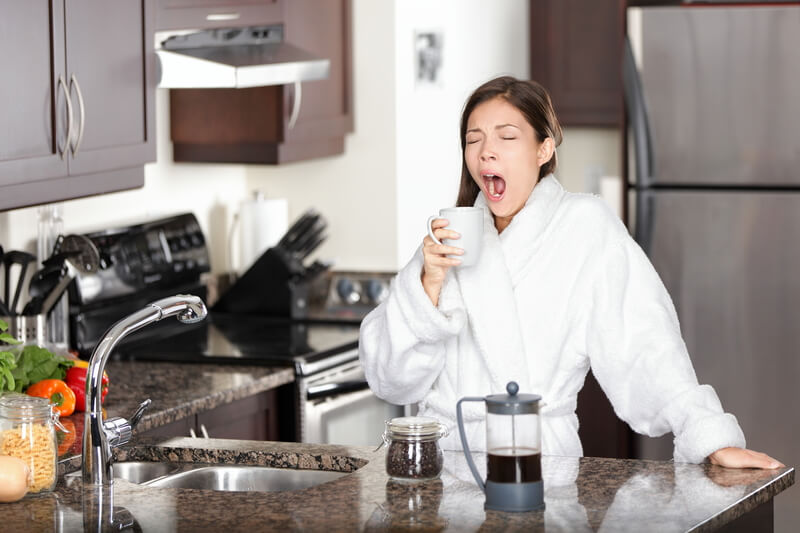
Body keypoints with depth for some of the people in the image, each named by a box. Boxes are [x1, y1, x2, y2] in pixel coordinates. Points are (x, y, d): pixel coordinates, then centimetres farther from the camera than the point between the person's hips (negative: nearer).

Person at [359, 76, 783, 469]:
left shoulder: (585, 225, 0)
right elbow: (390, 379, 5)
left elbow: (642, 345, -6)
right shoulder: (449, 237, 11)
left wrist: (711, 436, -17)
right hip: (444, 456, 3)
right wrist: (430, 282, -8)